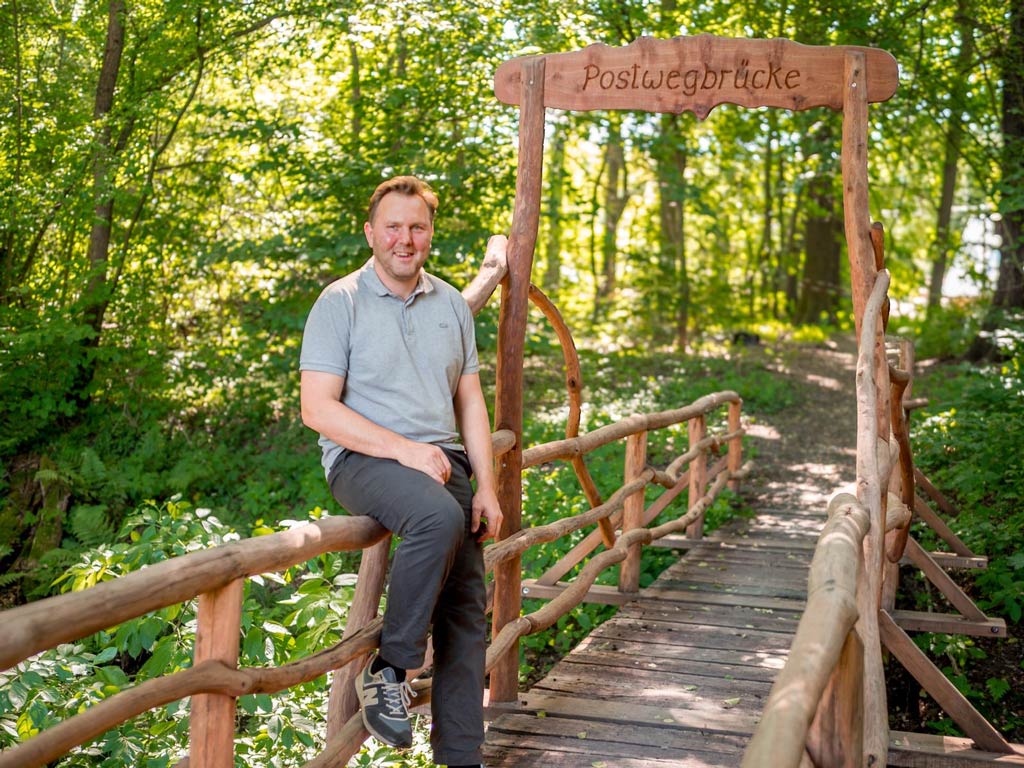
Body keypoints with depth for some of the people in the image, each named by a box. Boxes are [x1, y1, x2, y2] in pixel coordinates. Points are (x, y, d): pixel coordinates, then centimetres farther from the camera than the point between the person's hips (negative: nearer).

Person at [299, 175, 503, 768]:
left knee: (467, 607, -2)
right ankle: (388, 670, -20)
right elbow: (318, 408, -11)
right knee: (439, 517, -36)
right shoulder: (341, 303, -3)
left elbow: (471, 402, 15)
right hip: (363, 459, -6)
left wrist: (487, 487, 3)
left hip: (442, 459, 6)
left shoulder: (452, 305, 14)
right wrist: (403, 449, -18)